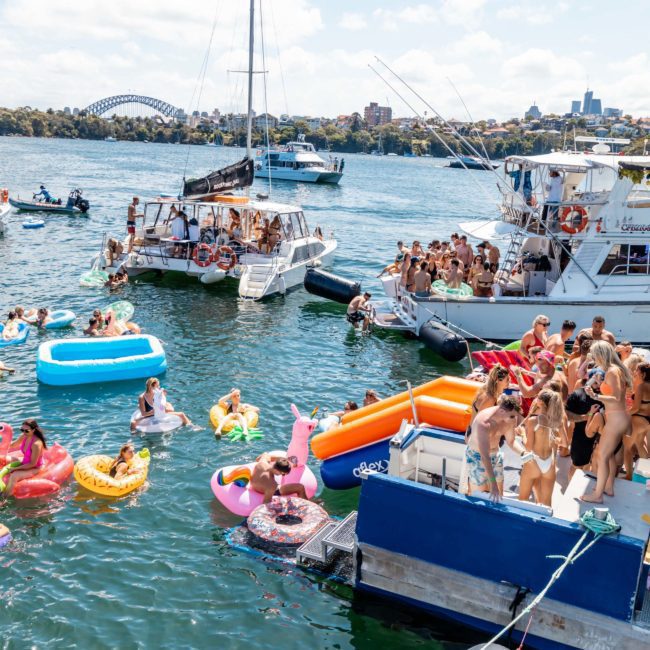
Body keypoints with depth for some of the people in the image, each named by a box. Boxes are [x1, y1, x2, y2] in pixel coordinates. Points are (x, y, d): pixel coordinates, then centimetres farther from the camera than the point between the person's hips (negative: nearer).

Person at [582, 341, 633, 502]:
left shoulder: (611, 371, -17)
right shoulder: (617, 369, 10)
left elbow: (616, 398, -24)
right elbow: (618, 394, 11)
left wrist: (595, 396, -33)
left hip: (616, 419, -10)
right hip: (620, 418, 10)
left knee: (602, 456, -4)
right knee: (610, 454, 20)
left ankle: (597, 495, 2)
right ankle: (608, 487, 31)